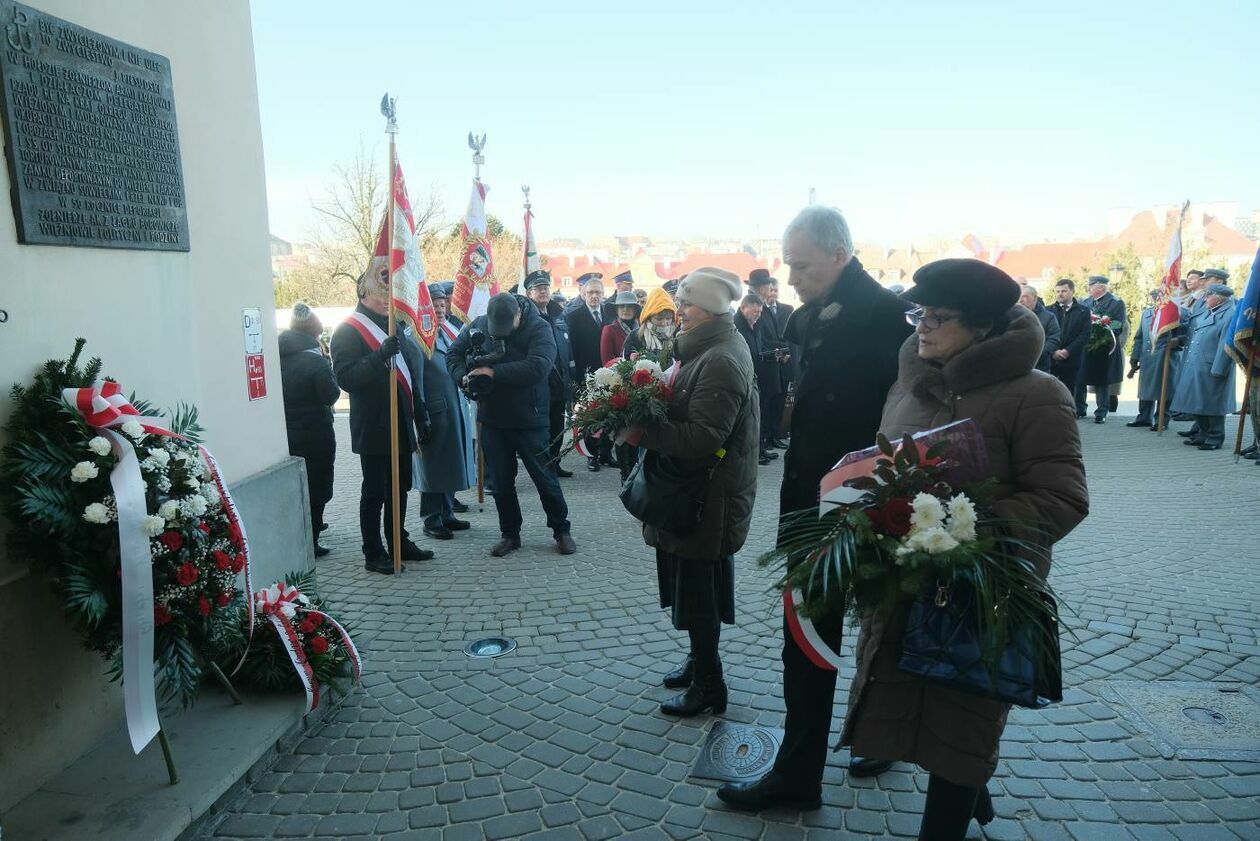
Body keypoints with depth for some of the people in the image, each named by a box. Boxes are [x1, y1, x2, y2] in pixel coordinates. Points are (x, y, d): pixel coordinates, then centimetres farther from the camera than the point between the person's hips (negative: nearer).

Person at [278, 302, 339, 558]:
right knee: (315, 488, 4)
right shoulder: (315, 361, -18)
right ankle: (309, 543, 6)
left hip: (284, 434, 7)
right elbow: (331, 395, -17)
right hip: (314, 437, -7)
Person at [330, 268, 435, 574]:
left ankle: (399, 542, 29)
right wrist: (380, 356, -32)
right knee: (375, 492, 2)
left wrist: (422, 416, 14)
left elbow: (414, 374, 18)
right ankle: (373, 554, 12)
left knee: (399, 488, 16)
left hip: (403, 426, 7)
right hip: (374, 430, -7)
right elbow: (346, 377, -20)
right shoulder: (349, 330, -9)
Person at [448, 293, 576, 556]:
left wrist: (494, 372, -28)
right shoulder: (479, 324, 0)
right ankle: (509, 533, 27)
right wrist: (463, 377, -15)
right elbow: (454, 354, 7)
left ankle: (561, 530, 23)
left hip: (529, 419, -4)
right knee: (501, 480, 12)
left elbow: (539, 367, -29)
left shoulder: (539, 328, -14)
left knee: (544, 476, 6)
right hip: (492, 419, 4)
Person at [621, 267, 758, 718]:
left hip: (709, 499, -10)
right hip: (696, 493, 10)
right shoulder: (713, 348, 10)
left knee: (697, 591, 3)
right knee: (690, 584, 21)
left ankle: (708, 685, 20)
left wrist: (644, 434, -24)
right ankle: (699, 660, 39)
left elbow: (703, 437, -28)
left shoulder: (721, 362, -22)